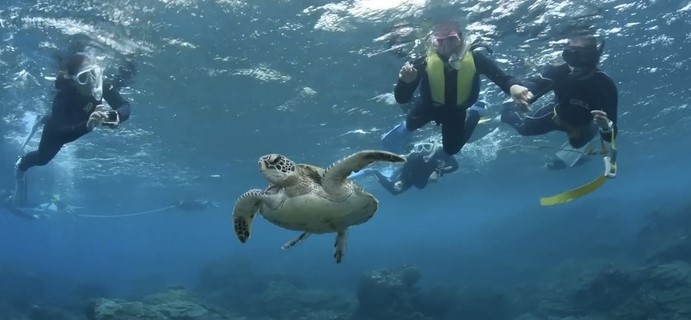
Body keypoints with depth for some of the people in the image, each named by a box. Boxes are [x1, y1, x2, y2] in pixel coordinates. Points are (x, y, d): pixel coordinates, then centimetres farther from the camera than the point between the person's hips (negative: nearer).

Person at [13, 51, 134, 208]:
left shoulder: (102, 85, -37)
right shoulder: (63, 96, -46)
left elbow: (125, 107, -41)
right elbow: (60, 134, -55)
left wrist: (114, 115, -64)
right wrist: (87, 125, -73)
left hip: (77, 123, 3)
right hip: (57, 127, -3)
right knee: (43, 158, 19)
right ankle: (21, 164, 51)